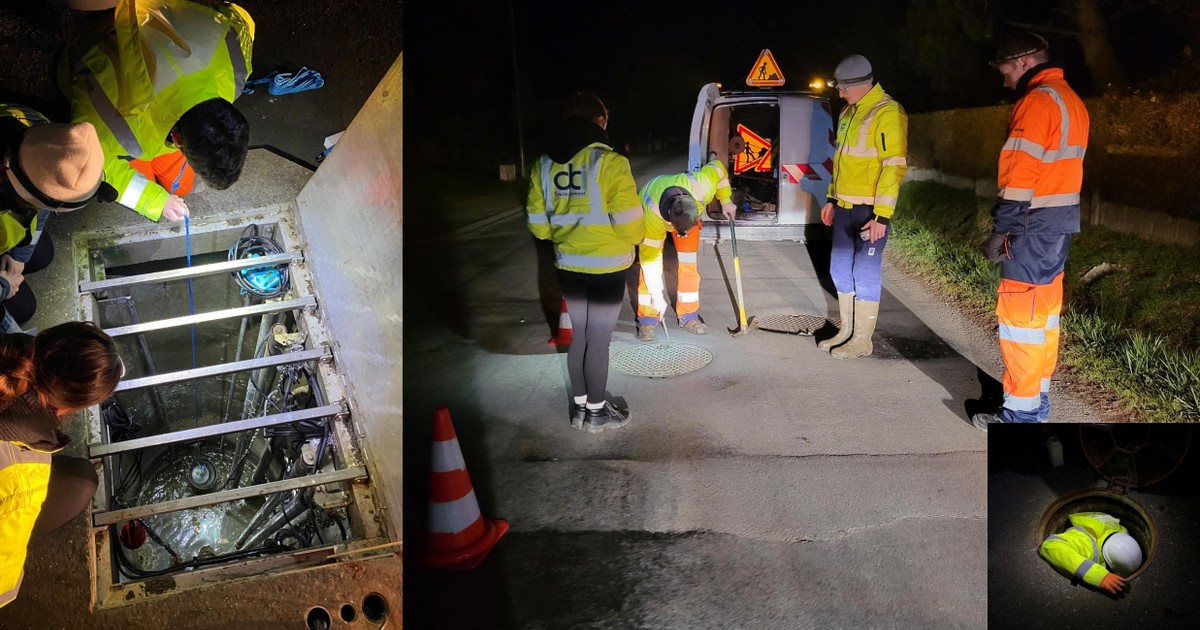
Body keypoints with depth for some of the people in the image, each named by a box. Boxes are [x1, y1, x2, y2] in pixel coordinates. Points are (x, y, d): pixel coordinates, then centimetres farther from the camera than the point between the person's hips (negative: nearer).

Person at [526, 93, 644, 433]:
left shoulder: (545, 163, 0)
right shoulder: (609, 161, -17)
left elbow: (537, 222, 4)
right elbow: (630, 223, -16)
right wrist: (634, 238, 6)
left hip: (568, 265, 5)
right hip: (606, 266, -5)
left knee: (577, 336, 18)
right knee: (598, 340, 7)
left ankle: (580, 406, 30)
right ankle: (596, 412, 21)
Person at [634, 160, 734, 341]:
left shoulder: (702, 187, -41)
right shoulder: (652, 215, -45)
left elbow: (718, 168, -17)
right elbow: (650, 258, -34)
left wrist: (726, 201, -13)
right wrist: (657, 296, -30)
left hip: (688, 214, 3)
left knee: (689, 265, -4)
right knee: (648, 266, -13)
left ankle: (688, 316, 9)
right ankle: (647, 320, -1)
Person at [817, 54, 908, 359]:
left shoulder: (887, 113, -14)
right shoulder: (848, 113, 13)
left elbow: (895, 166, -18)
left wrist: (882, 215, -21)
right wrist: (832, 198, 21)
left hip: (870, 211, -9)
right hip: (845, 208, 9)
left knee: (865, 274, -2)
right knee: (840, 270, 13)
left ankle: (862, 340, 8)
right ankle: (847, 330, 25)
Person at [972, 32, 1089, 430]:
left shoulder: (1037, 101, -15)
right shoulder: (1070, 100, 16)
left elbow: (1020, 174, -21)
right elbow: (1060, 168, 17)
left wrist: (1001, 230, -19)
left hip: (1034, 224, -10)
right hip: (1061, 220, 10)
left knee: (1020, 314, -5)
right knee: (1044, 309, 16)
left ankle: (1021, 413, 1)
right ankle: (1037, 399, 27)